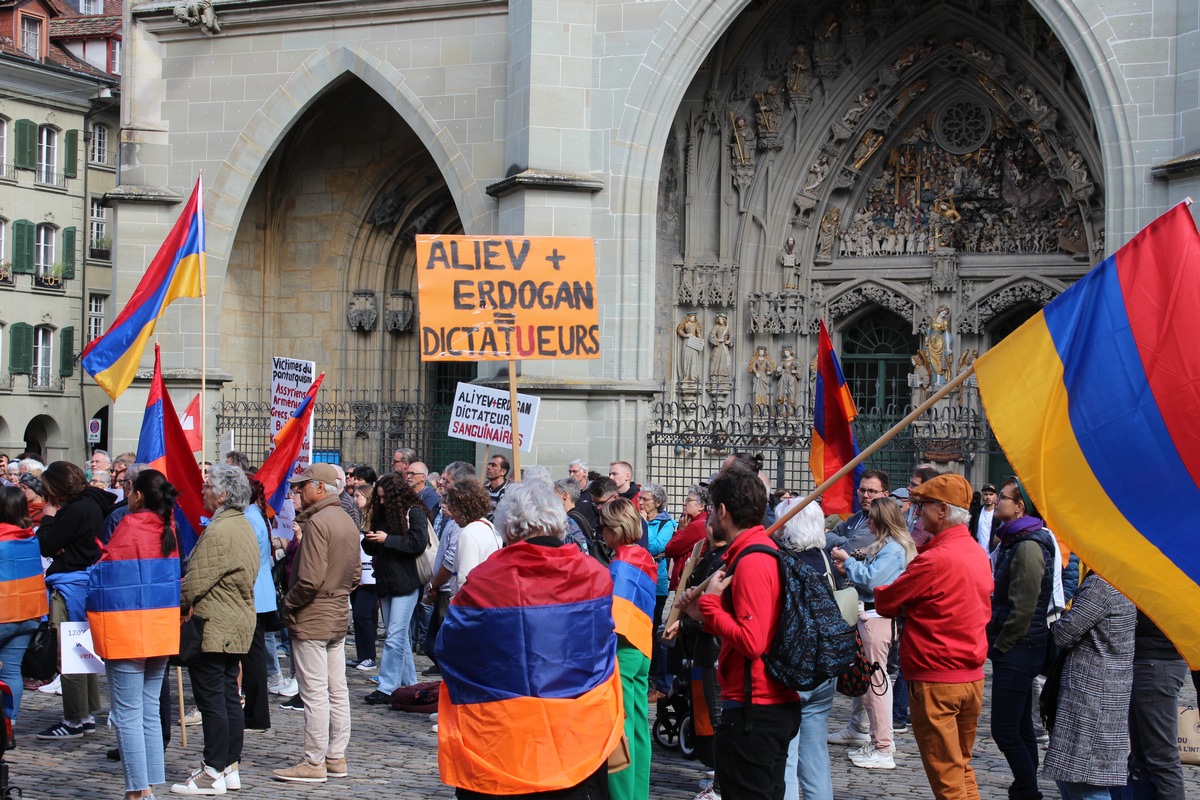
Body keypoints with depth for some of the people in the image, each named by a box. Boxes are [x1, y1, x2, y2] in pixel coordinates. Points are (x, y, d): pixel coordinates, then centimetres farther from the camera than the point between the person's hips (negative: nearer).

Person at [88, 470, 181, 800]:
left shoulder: (130, 525, -13)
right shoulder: (167, 528, 6)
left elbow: (105, 572, -10)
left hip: (127, 626, -7)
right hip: (162, 627, 7)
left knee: (127, 714, -3)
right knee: (150, 709, 13)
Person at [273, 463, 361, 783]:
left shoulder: (317, 522, -18)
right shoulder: (348, 521, 11)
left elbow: (309, 580, -22)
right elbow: (355, 575, 16)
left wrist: (288, 603, -7)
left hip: (312, 618, -9)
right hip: (340, 616, 9)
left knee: (315, 693, -3)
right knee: (337, 690, 12)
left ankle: (314, 763, 2)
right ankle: (336, 758, 19)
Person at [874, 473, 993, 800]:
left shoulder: (934, 560, -20)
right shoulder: (979, 554, 7)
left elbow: (885, 602, -13)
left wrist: (880, 589, 10)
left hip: (935, 681, -8)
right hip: (973, 676, 8)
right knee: (963, 769, 18)